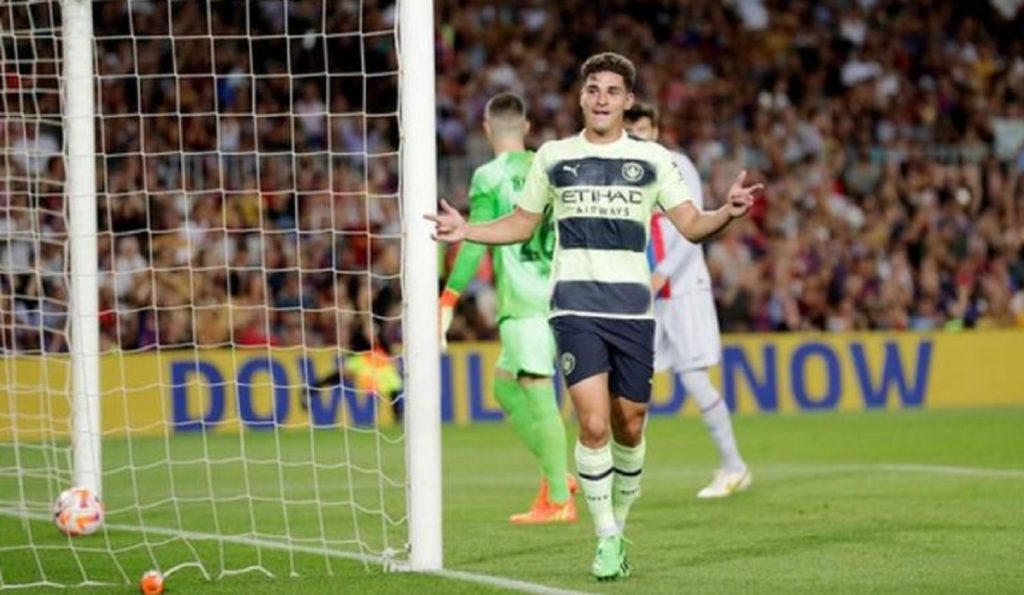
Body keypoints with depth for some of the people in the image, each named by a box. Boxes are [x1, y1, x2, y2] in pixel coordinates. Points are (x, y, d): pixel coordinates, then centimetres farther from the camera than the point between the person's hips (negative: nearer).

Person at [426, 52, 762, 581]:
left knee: (629, 427, 5)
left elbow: (691, 225, 1)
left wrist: (727, 213, -19)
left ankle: (619, 526, 26)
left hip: (632, 309, 1)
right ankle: (606, 539, -7)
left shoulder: (652, 159, 6)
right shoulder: (553, 157, 8)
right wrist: (467, 232, 3)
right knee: (593, 423, -15)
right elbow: (522, 224, 17)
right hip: (575, 308, -1)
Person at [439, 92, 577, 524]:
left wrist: (448, 303, -10)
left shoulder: (490, 177, -5)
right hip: (561, 297, 7)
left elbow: (474, 244, -12)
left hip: (523, 302, -7)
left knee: (538, 395, -5)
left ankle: (559, 500, -5)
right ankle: (556, 475, 11)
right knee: (504, 384, 17)